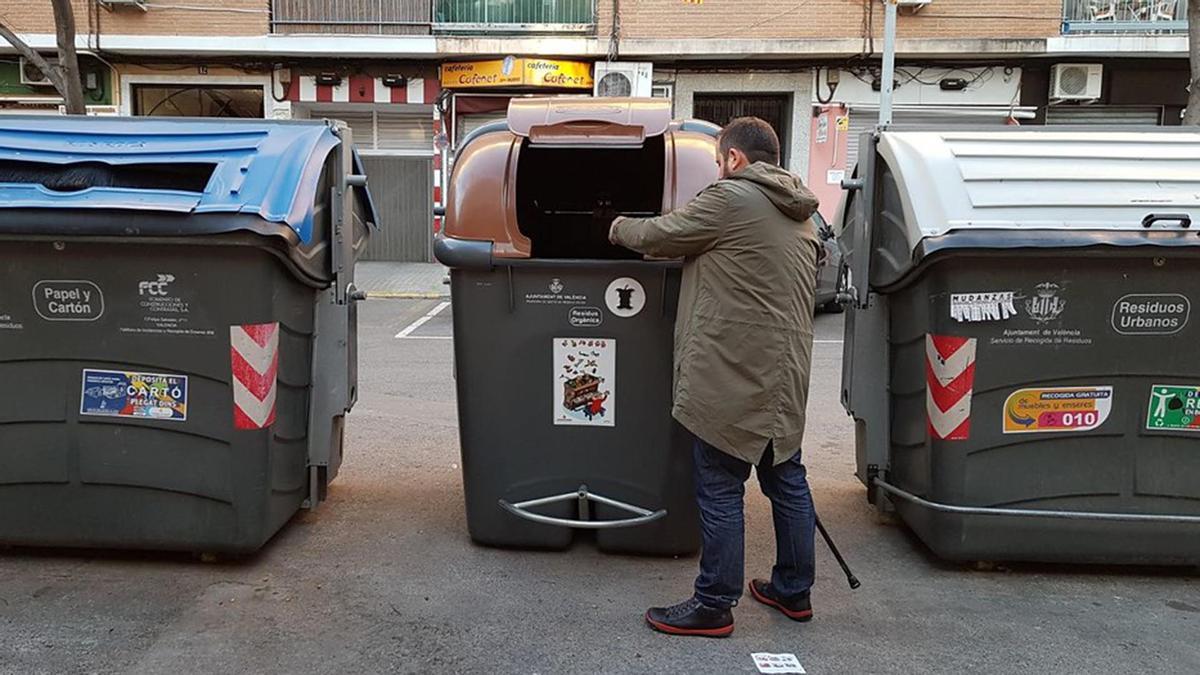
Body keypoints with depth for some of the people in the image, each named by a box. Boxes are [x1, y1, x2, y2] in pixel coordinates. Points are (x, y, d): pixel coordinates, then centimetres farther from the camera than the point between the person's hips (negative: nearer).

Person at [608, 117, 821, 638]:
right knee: (785, 477, 16)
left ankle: (713, 606, 7)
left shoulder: (729, 198, -8)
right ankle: (794, 589, 28)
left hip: (734, 372, -9)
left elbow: (659, 235, -2)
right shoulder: (800, 214, 18)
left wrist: (620, 228, 18)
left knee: (720, 486, -1)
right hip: (786, 369, 9)